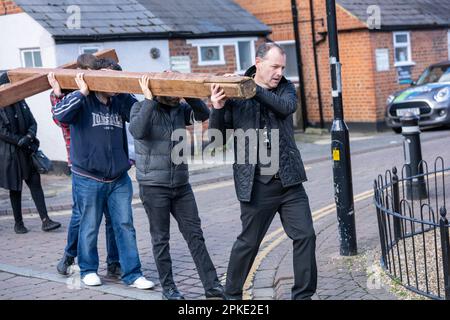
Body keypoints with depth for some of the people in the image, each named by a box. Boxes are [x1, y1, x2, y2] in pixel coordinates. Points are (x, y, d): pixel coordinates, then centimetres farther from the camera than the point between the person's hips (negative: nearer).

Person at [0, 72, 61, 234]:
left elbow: (33, 123, 9)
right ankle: (18, 223, 17)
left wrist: (29, 137, -11)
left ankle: (45, 220, -4)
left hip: (27, 152, 4)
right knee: (15, 188, 5)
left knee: (35, 183, -2)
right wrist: (21, 141, -15)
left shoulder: (21, 103, 8)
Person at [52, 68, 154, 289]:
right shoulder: (83, 102, -7)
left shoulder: (119, 103, 6)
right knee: (89, 227, 8)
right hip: (88, 180, -4)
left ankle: (132, 274, 10)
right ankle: (88, 270, 26)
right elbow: (60, 114, -25)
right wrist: (81, 92, -22)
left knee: (125, 226, 4)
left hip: (119, 179, 4)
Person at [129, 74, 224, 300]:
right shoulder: (142, 108, -6)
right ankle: (168, 287, 16)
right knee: (160, 238, 5)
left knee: (195, 235, 3)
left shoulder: (181, 109, 5)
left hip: (181, 185, 4)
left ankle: (211, 285, 4)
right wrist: (149, 100, -24)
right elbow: (137, 131, -25)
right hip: (153, 186, -4)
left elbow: (204, 114, -10)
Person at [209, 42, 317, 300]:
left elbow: (288, 106, -17)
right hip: (257, 185, -3)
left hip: (289, 181, 3)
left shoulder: (285, 88, 7)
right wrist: (217, 108, -20)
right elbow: (218, 137, -2)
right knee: (249, 242, 7)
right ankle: (232, 294, 26)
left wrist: (254, 89, -26)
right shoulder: (235, 94, -3)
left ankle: (303, 295, 13)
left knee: (305, 236, 0)